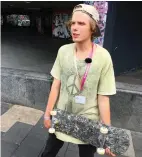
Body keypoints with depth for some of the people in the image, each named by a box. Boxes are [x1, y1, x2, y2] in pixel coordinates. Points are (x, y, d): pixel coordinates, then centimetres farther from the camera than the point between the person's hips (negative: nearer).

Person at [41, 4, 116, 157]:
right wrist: (48, 114, 4)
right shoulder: (63, 51, -8)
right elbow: (56, 85, -2)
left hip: (88, 123, -2)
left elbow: (103, 97, -13)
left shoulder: (103, 56, -17)